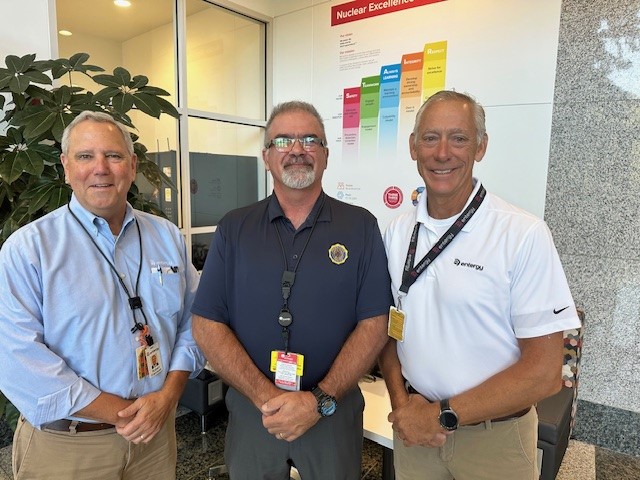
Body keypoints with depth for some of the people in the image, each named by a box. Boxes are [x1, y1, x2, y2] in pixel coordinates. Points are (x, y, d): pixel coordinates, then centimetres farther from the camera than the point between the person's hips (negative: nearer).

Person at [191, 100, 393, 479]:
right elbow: (207, 326, -6)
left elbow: (374, 325, -7)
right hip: (250, 411, 1)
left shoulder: (361, 227, -5)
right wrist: (267, 398, -15)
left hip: (334, 412, 0)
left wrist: (319, 400, -16)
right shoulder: (234, 228, -2)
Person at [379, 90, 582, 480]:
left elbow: (544, 372, -17)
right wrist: (401, 398, -9)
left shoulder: (525, 235, -17)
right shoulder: (398, 231, -2)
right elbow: (387, 323, 5)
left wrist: (442, 416, -16)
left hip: (493, 438, -3)